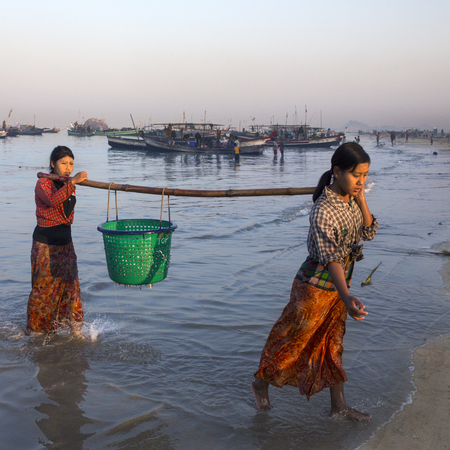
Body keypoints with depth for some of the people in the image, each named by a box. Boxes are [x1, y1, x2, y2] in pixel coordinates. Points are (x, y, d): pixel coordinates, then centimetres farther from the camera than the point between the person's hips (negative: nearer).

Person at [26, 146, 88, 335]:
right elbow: (53, 200, -36)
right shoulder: (43, 183, -14)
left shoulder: (68, 184, 7)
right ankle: (36, 329, 22)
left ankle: (75, 327, 7)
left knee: (70, 283, 3)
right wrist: (73, 182, -44)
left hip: (65, 241, 6)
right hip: (45, 243, -6)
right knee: (44, 286, 4)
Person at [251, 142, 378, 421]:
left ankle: (339, 406, 29)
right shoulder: (323, 210, -28)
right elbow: (330, 257, -36)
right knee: (293, 340, 9)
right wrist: (347, 298, -48)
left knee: (333, 344, 17)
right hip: (315, 286, -8)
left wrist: (362, 200, -13)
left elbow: (369, 233, 2)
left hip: (338, 284, 8)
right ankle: (261, 383, 33)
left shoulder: (350, 200, -1)